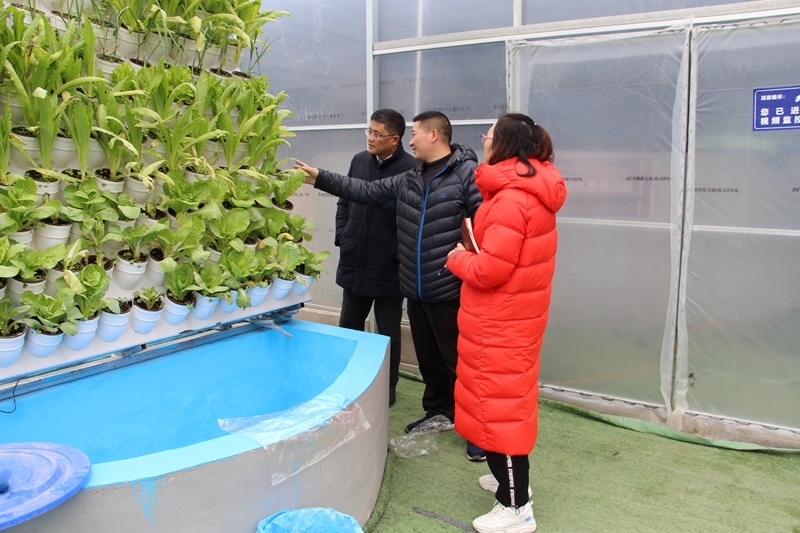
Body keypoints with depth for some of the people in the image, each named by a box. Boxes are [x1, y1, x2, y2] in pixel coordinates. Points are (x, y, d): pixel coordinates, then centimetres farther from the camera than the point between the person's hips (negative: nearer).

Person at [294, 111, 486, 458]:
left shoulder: (467, 173, -11)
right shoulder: (408, 181, 14)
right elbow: (367, 192, 16)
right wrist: (321, 179, 14)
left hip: (450, 291, -8)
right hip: (416, 291, 8)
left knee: (458, 360, 1)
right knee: (428, 358, 19)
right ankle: (440, 413, 38)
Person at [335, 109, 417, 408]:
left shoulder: (410, 168, -15)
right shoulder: (359, 160, 5)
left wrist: (400, 252, -15)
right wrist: (342, 236, 7)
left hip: (388, 269, -6)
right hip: (354, 263, 6)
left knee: (388, 333, 11)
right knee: (348, 328, 18)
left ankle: (388, 388, 29)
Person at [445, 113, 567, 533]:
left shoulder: (511, 200, -23)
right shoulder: (530, 191, 9)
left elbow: (489, 270, -25)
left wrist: (457, 259, -7)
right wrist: (472, 256, 1)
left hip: (500, 323, -10)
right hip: (510, 316, 10)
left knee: (499, 402, 1)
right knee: (504, 397, 21)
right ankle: (509, 478, 38)